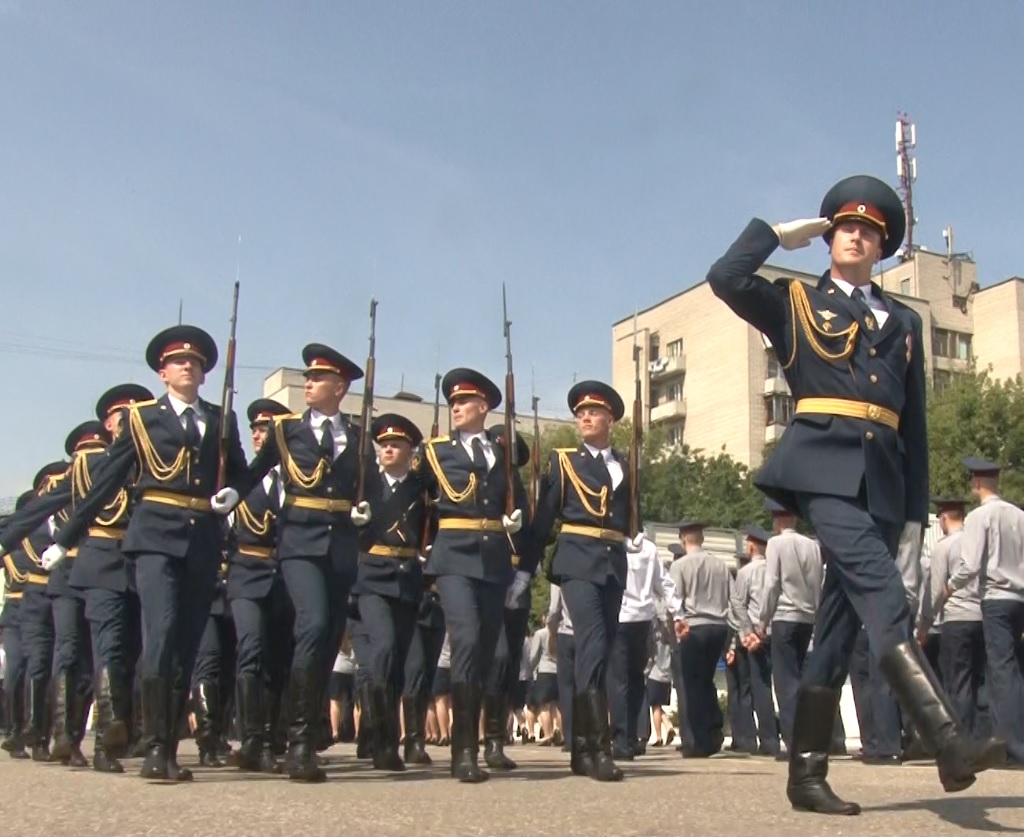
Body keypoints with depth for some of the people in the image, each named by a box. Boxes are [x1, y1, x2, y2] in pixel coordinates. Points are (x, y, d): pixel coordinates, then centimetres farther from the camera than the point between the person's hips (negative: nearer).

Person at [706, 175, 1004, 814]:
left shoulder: (904, 322, 22)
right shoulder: (795, 304, 13)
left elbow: (914, 425, 19)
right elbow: (725, 278, -7)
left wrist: (916, 513, 13)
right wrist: (780, 232, 6)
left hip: (882, 482, 4)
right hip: (824, 467, -4)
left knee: (840, 625, 4)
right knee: (884, 598, -23)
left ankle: (807, 774, 10)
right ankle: (950, 743, -31)